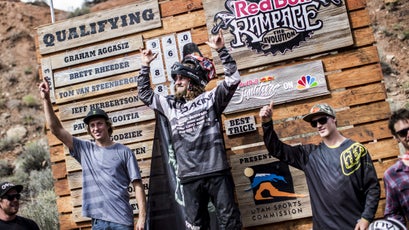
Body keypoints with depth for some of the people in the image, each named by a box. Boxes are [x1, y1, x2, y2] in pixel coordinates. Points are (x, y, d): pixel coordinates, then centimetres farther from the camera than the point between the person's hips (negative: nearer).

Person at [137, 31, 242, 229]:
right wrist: (145, 66, 20)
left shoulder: (210, 98, 4)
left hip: (217, 172, -3)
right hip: (190, 177, 4)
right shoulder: (170, 105, 16)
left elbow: (233, 79, -3)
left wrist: (221, 50, -8)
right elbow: (144, 94, 26)